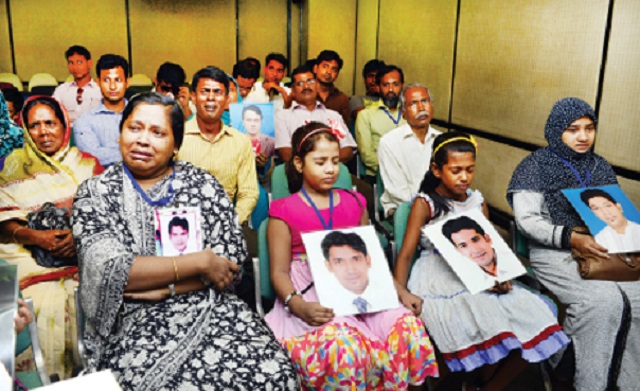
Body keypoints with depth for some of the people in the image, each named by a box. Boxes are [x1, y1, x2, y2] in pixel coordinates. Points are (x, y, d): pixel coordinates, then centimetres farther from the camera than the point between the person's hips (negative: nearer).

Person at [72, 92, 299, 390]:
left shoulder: (203, 184, 8)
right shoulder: (95, 193, 4)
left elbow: (231, 263, 0)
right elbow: (108, 271, -10)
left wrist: (164, 289, -13)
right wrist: (199, 262, -12)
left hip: (211, 310, 2)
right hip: (133, 323, -2)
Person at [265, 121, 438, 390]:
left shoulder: (354, 204, 14)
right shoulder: (285, 212, 0)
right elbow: (279, 271, -4)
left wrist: (399, 291, 4)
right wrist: (299, 306, -22)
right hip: (310, 296, -4)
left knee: (407, 324, -21)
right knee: (342, 342, -34)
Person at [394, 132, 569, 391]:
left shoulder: (477, 201, 14)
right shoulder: (425, 204, -2)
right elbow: (406, 254, -6)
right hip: (440, 285, -6)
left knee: (532, 317, -14)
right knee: (494, 328, -28)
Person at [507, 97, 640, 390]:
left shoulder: (600, 167, 17)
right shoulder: (535, 166, 0)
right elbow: (526, 219, -9)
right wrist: (570, 238, -21)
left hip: (601, 251, 5)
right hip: (553, 253, -5)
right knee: (603, 301, -28)